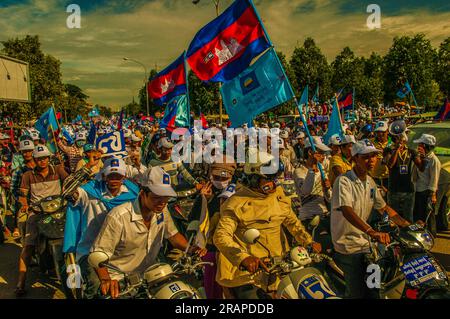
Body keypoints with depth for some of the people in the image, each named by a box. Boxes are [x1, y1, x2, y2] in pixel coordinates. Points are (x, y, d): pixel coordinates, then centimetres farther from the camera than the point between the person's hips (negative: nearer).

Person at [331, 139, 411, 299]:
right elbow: (347, 211, -32)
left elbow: (383, 208, 16)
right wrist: (372, 232, -44)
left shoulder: (370, 182, 8)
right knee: (356, 292, -5)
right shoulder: (343, 181, -19)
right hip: (348, 245, -8)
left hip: (366, 242, 8)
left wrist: (407, 225, 5)